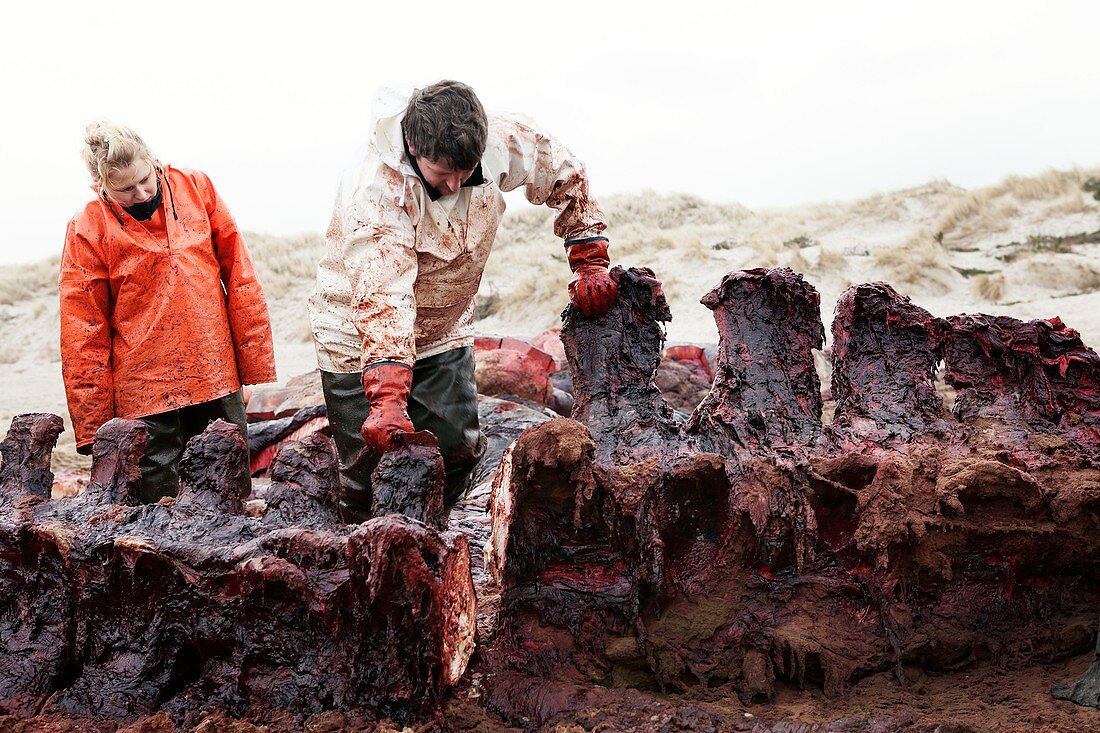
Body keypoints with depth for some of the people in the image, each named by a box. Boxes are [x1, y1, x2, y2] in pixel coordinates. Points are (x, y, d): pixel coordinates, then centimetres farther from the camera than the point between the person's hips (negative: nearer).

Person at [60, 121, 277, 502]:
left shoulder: (196, 188, 1)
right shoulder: (88, 229, -4)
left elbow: (240, 278, 5)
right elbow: (84, 336, -3)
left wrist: (255, 360, 2)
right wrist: (92, 426, -5)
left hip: (218, 377, 2)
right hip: (144, 394, -2)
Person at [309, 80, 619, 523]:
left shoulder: (504, 142, -20)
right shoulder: (375, 191, -33)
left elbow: (567, 177, 0)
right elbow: (383, 297, -43)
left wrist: (590, 263, -3)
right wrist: (387, 398, -51)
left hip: (445, 331, 5)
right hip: (358, 334, -4)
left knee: (460, 452, 2)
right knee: (373, 464, -7)